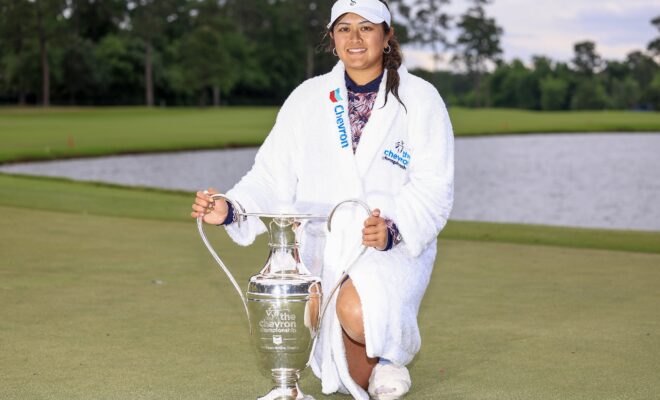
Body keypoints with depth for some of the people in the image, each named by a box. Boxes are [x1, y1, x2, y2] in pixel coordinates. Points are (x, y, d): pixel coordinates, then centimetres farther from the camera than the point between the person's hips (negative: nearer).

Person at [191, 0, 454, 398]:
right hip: (323, 247, 3)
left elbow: (432, 188, -8)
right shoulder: (307, 99, 9)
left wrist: (392, 229, -28)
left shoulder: (420, 99, 1)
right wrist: (230, 209, -16)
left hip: (396, 248, -3)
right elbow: (274, 178, 5)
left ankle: (390, 347, 3)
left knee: (356, 310, -34)